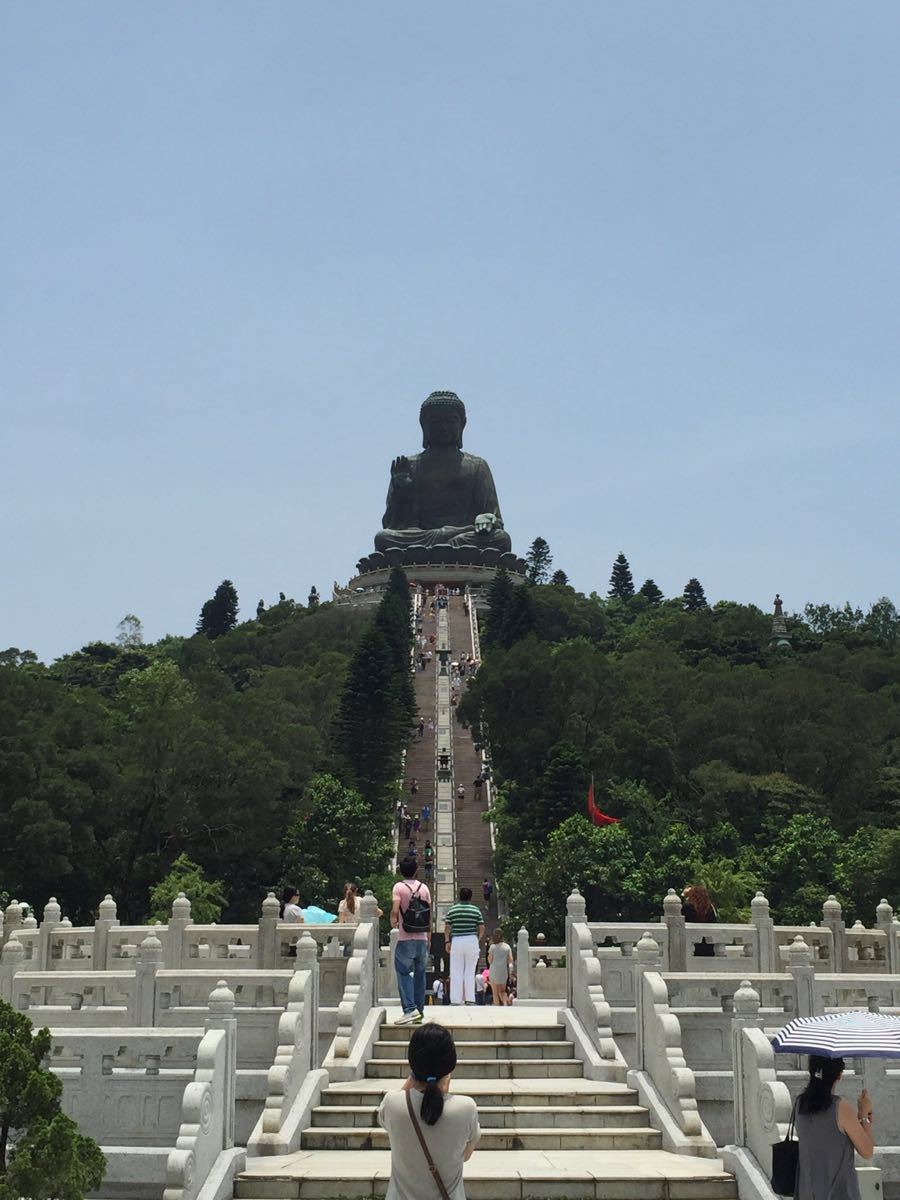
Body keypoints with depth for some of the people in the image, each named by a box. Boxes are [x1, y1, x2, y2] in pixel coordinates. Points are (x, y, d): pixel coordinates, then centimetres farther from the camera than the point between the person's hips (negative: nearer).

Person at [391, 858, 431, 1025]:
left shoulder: (399, 887, -7)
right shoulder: (424, 888, 6)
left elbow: (395, 910, -18)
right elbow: (429, 914, 8)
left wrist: (393, 922, 3)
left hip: (405, 939, -4)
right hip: (422, 938, 4)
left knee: (404, 973, 0)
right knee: (420, 974, 11)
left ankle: (410, 1009, -13)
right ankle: (419, 1011, 14)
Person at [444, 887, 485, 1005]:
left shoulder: (452, 909, 1)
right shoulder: (476, 910, 3)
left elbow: (447, 928, -2)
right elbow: (482, 928, 1)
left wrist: (447, 941, 8)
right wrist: (478, 940, 14)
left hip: (456, 941, 0)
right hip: (472, 941, 1)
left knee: (456, 972, 4)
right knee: (470, 972, 7)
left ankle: (456, 1000, 2)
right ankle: (469, 999, 2)